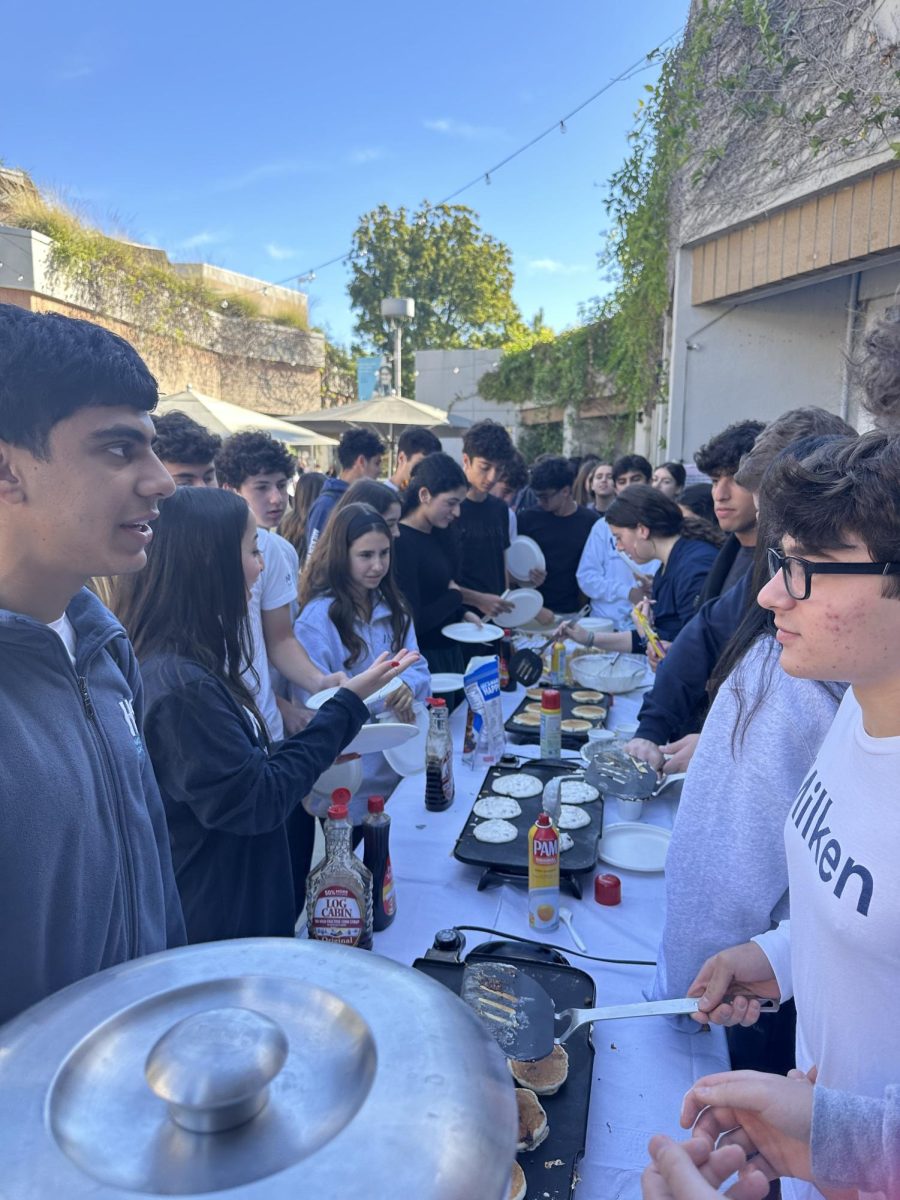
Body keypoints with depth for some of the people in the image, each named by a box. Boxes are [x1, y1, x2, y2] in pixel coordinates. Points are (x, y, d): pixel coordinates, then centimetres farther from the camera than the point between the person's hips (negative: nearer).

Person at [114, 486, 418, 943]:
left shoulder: (180, 660, 0)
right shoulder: (179, 683, -31)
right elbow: (256, 802, -24)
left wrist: (317, 749, 3)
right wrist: (348, 703, -20)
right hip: (217, 927, -9)